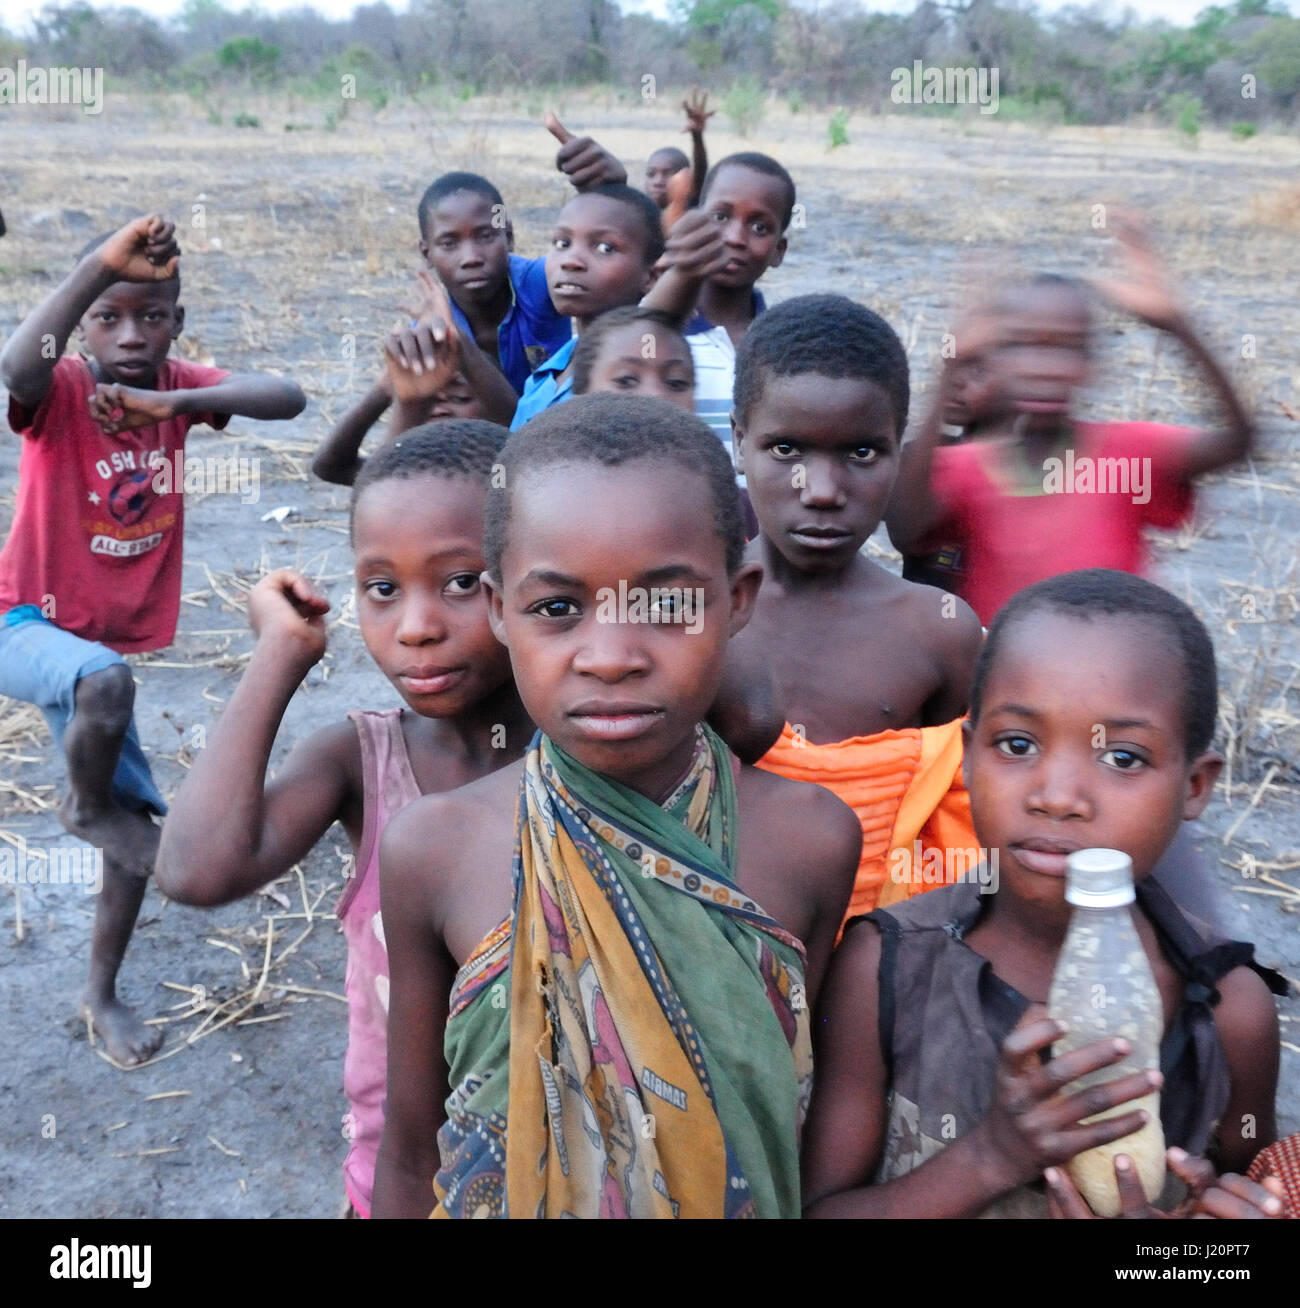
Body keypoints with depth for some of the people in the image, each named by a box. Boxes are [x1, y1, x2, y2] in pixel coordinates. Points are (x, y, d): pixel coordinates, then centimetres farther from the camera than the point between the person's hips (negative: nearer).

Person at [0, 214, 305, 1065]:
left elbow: (287, 399, -22)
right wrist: (98, 267, -56)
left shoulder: (176, 384, -4)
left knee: (141, 832, 7)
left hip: (106, 643, 5)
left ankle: (102, 995, 29)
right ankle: (86, 806, -5)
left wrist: (175, 405, -37)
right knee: (109, 683, -39)